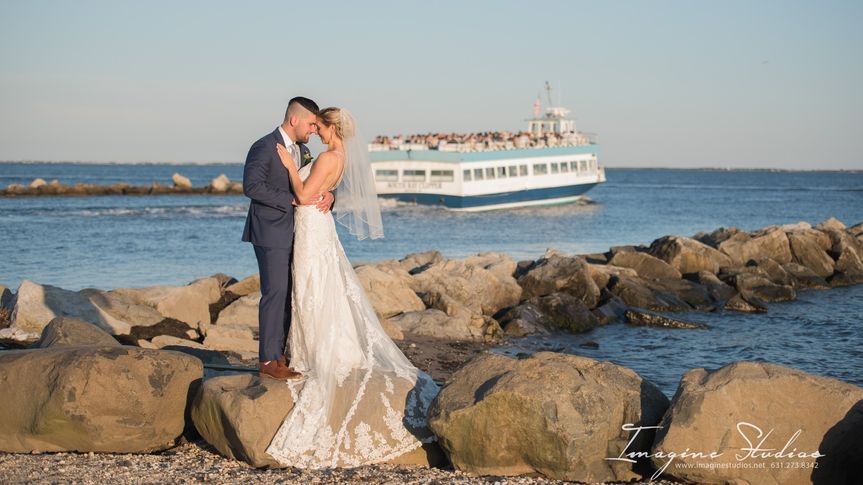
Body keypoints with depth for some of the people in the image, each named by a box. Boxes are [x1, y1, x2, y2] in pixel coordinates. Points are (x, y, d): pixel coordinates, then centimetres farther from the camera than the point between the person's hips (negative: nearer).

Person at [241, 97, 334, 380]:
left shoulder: (302, 150, 14)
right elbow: (252, 186, -21)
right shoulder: (264, 148, -13)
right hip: (271, 234, -8)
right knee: (275, 293, -9)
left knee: (288, 295, 8)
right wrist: (291, 200, -21)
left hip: (291, 235, 8)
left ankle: (278, 353, 15)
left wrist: (327, 195, -6)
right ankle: (268, 360, -4)